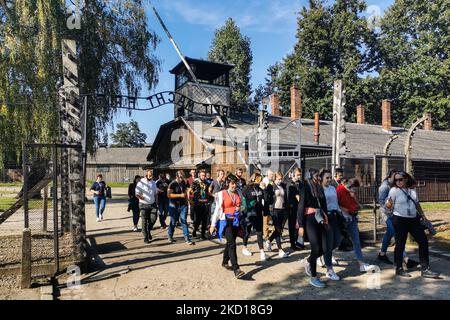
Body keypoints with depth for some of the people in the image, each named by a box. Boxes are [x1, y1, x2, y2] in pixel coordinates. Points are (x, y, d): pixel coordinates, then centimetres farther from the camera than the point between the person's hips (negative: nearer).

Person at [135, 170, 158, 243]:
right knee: (144, 221, 2)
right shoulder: (141, 183, -7)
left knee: (154, 218, -7)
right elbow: (137, 194, -10)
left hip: (152, 204, 4)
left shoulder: (153, 183, 9)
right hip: (144, 205, -4)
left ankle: (149, 230, 20)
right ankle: (146, 237, 13)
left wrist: (156, 202, 10)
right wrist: (142, 198, -24)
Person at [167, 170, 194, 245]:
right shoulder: (172, 184, -9)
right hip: (174, 206, -4)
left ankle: (187, 238, -2)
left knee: (184, 221, -2)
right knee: (173, 222, 8)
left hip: (183, 205, 4)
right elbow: (169, 195, -18)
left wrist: (186, 201, 12)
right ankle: (170, 237, 26)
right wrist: (180, 195, -22)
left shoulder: (183, 183, 8)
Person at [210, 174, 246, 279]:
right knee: (232, 244, -15)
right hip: (226, 221, -5)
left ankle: (225, 262, 37)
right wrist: (213, 224, -7)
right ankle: (236, 270, -16)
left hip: (236, 221, 6)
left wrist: (239, 208, -5)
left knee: (230, 242, 16)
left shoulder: (238, 193, 7)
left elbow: (242, 206, 20)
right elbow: (217, 209, -7)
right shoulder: (222, 194, -8)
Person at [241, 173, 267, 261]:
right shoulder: (246, 189, -9)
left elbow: (264, 201, 15)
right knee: (247, 231, 11)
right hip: (248, 214, -5)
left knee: (260, 232, 3)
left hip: (258, 214, 5)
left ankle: (262, 251, 5)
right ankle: (244, 248, 31)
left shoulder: (260, 189, 8)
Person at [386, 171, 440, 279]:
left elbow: (417, 204, 18)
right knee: (400, 244, 2)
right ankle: (399, 269, 18)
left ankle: (425, 269, 15)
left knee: (423, 241, 5)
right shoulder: (394, 190, -11)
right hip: (400, 220, -6)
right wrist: (389, 202, -35)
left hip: (413, 219, 6)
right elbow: (388, 206, -12)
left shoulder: (412, 189, 5)